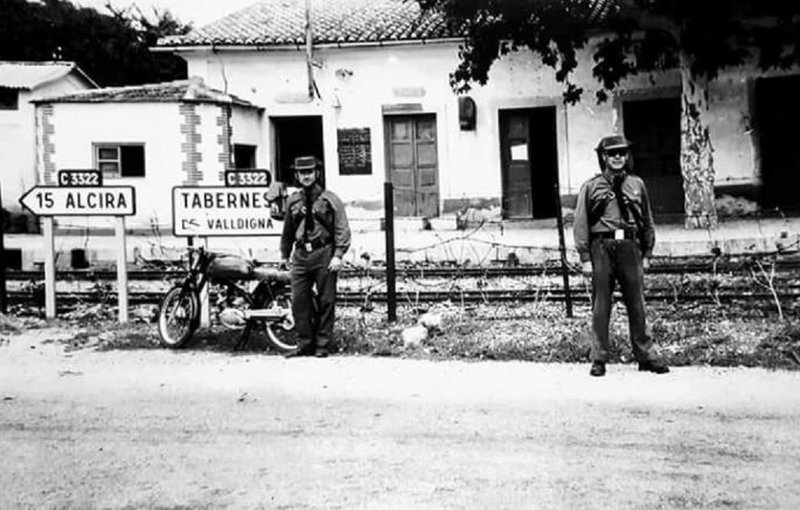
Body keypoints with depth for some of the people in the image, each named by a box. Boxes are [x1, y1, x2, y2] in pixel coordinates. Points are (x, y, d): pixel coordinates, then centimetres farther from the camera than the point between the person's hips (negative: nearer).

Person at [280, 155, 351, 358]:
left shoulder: (329, 199, 0)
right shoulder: (292, 201, 12)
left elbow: (342, 229, -5)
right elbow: (288, 230, 23)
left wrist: (338, 255, -14)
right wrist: (284, 255, 26)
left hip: (324, 254, -4)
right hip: (301, 255, 4)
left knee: (326, 302, 1)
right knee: (299, 301, 0)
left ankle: (322, 346, 9)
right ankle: (305, 345, 10)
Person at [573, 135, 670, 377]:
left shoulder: (636, 185, 12)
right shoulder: (590, 187, 5)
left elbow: (647, 222, 16)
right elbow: (581, 225, 2)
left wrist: (647, 254, 11)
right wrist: (585, 258, -5)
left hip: (630, 247, 2)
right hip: (601, 248, -2)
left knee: (637, 304, 3)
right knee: (600, 307, 1)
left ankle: (645, 356, 12)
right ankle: (599, 359, 8)